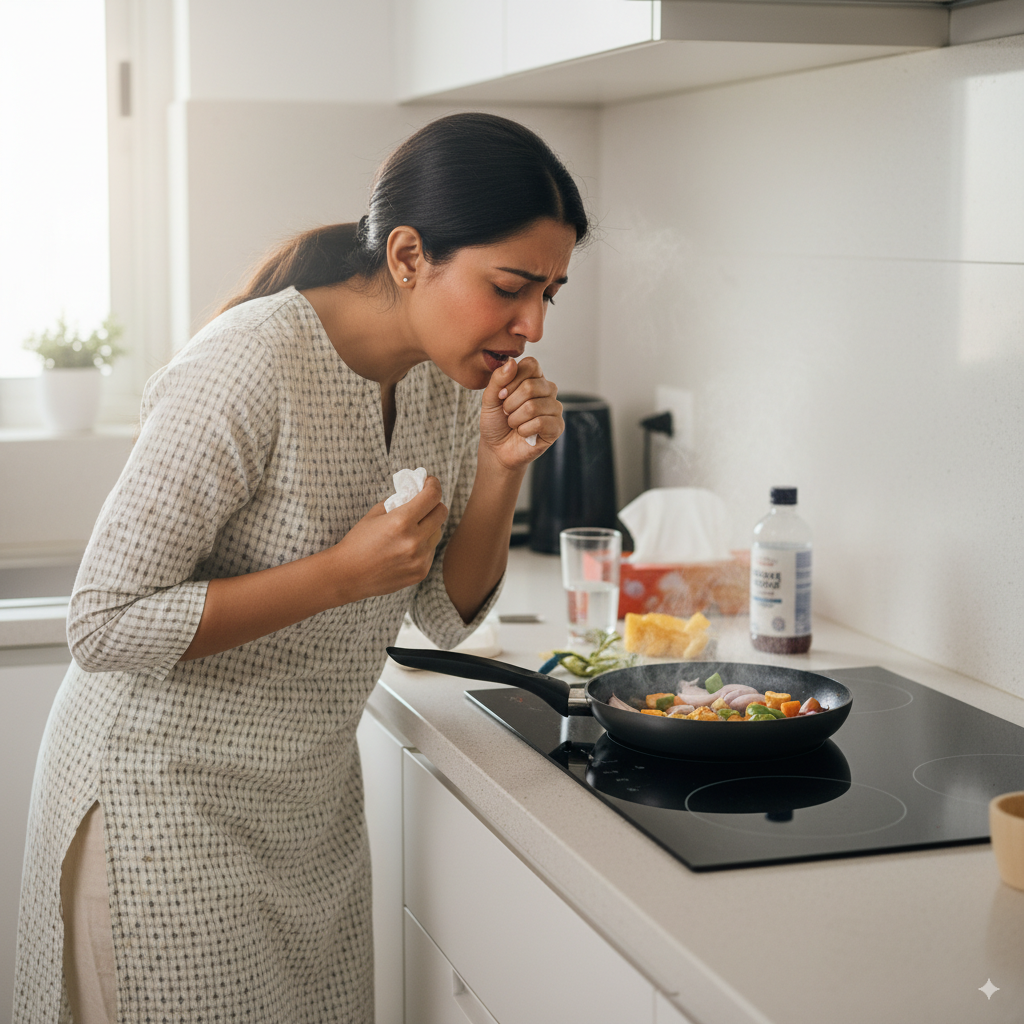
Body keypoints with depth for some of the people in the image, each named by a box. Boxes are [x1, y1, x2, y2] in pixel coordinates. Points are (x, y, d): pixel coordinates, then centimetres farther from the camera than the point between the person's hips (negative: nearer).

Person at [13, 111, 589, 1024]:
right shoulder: (252, 368, -26)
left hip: (312, 795, 7)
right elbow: (107, 624, -23)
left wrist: (501, 468, -12)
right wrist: (344, 573, -28)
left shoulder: (444, 374, -2)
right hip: (168, 794, -7)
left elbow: (447, 617, 5)